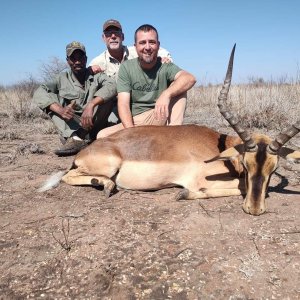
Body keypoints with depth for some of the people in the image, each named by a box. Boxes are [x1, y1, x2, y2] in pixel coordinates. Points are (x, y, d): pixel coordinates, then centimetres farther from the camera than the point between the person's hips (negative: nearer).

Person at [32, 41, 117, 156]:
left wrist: (91, 105, -37)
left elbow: (112, 85, -23)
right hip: (71, 126, 2)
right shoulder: (62, 78, 1)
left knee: (106, 96, -22)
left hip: (94, 126, -1)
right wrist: (60, 109, -29)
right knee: (50, 98, -12)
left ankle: (78, 137, -30)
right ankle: (75, 138, -33)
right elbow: (38, 93, -11)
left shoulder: (95, 75, -2)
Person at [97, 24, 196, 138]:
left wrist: (166, 94, -40)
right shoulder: (126, 67, -1)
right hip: (134, 123, 1)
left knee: (179, 87, -19)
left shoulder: (165, 66, -2)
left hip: (161, 120, 0)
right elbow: (123, 104, -10)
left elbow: (190, 78, -22)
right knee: (102, 135, -23)